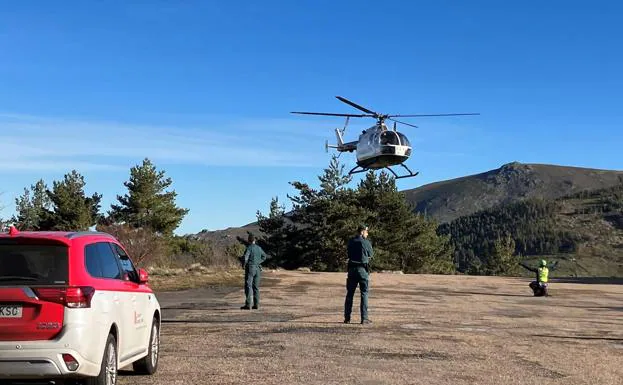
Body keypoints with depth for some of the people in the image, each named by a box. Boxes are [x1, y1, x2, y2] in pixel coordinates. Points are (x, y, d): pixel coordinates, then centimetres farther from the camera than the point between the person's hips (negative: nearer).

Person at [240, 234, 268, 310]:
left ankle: (248, 305, -10)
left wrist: (243, 265, -8)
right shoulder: (259, 248, 9)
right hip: (257, 269, 6)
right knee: (256, 287, 10)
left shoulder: (249, 248, -12)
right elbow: (264, 256, 24)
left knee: (248, 287, -5)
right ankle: (256, 304, 8)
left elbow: (245, 258, -25)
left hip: (250, 268, -6)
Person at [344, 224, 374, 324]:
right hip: (363, 269, -4)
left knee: (350, 294, 9)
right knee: (364, 294, 2)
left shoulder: (351, 242, 5)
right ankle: (364, 318, -1)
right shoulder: (366, 243, -8)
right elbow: (370, 255, 3)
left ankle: (347, 318, 8)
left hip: (352, 269, 4)